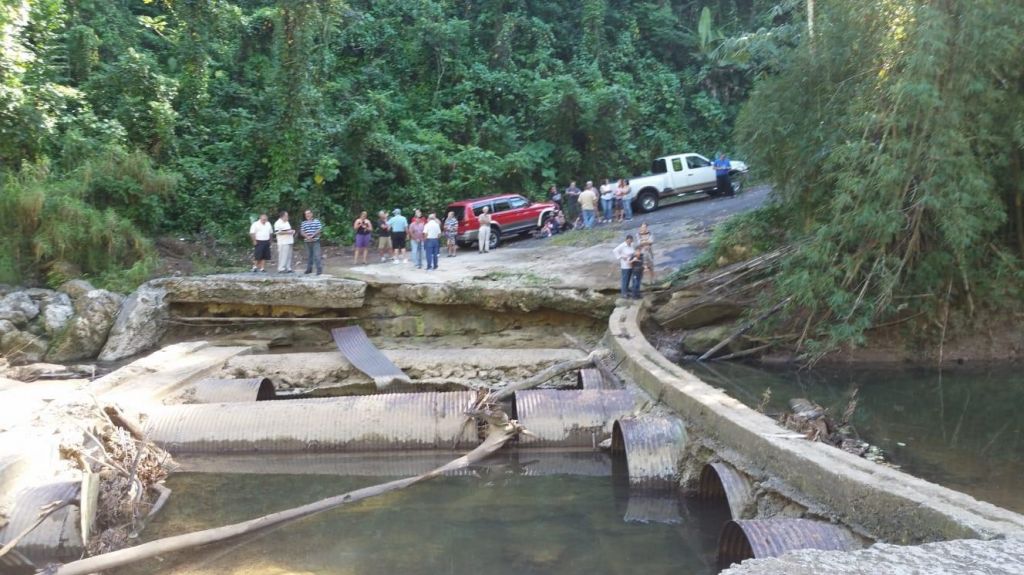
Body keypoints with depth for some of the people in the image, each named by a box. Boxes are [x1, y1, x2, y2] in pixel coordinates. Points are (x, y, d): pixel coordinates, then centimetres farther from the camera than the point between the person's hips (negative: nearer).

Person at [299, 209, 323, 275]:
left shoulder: (316, 221, 1)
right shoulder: (304, 223, 12)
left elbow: (319, 230, -6)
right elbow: (302, 232, 6)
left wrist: (312, 236, -14)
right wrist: (307, 236, -13)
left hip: (315, 241, -4)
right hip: (307, 242, 4)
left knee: (317, 255, -9)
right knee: (308, 256, 9)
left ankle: (319, 269, -8)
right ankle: (309, 269, 18)